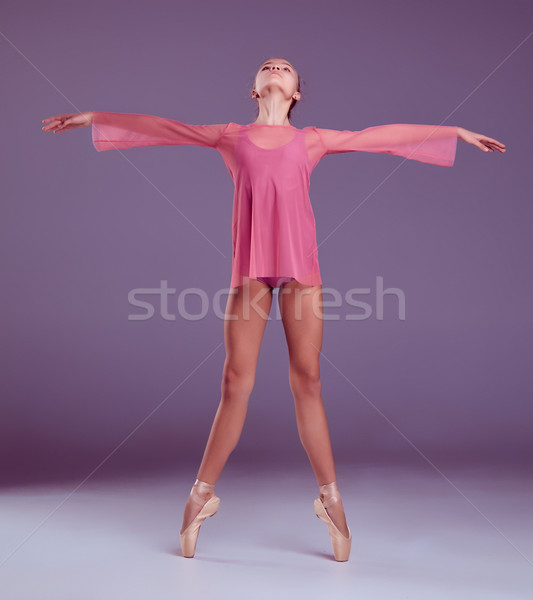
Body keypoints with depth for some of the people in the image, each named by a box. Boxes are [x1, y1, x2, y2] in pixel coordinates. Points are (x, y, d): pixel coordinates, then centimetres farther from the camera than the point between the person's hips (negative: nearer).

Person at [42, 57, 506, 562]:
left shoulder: (312, 140, 16)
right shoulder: (231, 137, 16)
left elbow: (385, 135, 18)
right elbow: (156, 127, 20)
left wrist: (456, 131, 22)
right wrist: (93, 117, 24)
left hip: (299, 264, 0)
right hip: (250, 267, 0)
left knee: (306, 380, 1)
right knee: (235, 383, 1)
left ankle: (329, 496, 14)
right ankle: (202, 492, 17)